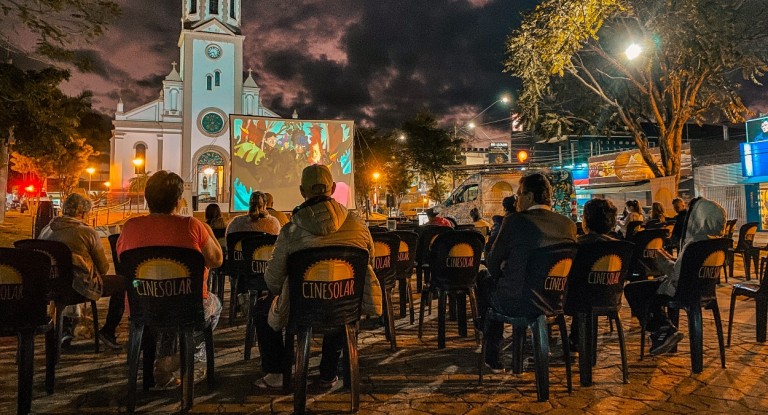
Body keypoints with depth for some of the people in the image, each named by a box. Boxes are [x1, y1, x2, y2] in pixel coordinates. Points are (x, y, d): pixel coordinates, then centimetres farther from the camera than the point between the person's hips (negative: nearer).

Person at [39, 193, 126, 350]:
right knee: (121, 283, 11)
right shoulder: (88, 232, -10)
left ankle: (66, 328, 34)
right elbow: (103, 268, -7)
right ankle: (108, 331, 11)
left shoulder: (46, 230, 7)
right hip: (82, 287, -7)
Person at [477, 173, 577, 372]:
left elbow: (493, 263, -6)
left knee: (484, 276, 23)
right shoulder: (568, 224, 0)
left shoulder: (514, 221, -15)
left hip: (515, 303, -6)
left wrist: (496, 273, 18)